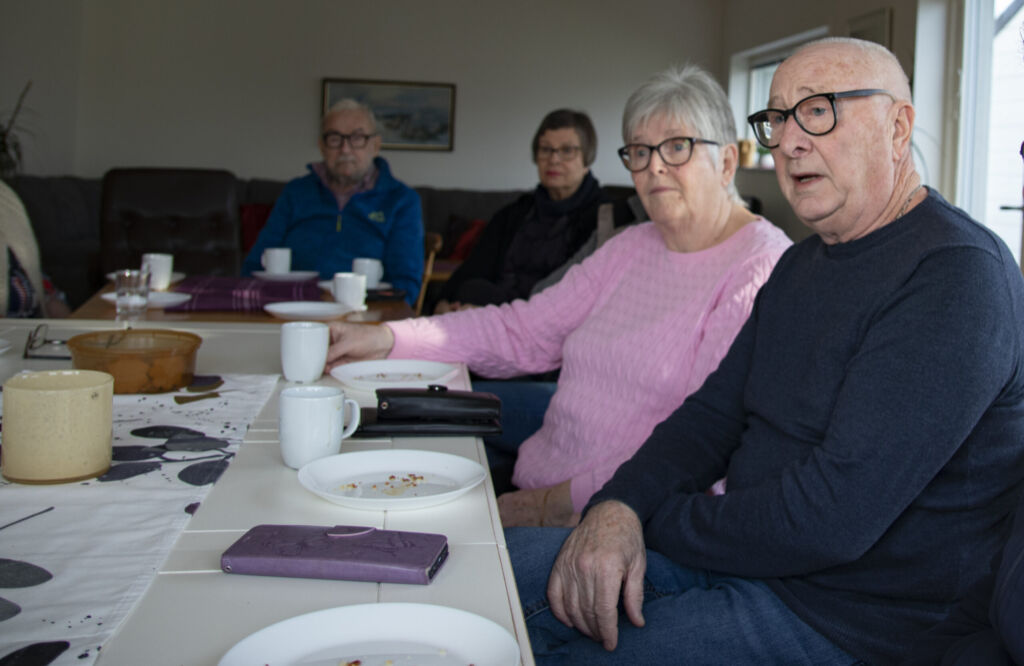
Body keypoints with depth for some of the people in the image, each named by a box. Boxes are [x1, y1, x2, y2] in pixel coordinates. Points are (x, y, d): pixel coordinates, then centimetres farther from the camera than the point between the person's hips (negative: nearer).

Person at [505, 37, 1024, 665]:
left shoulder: (956, 275, -21)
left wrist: (656, 520, -12)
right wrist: (618, 506, -11)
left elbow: (834, 515, -27)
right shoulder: (802, 265, 12)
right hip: (749, 550, 8)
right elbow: (714, 413, 9)